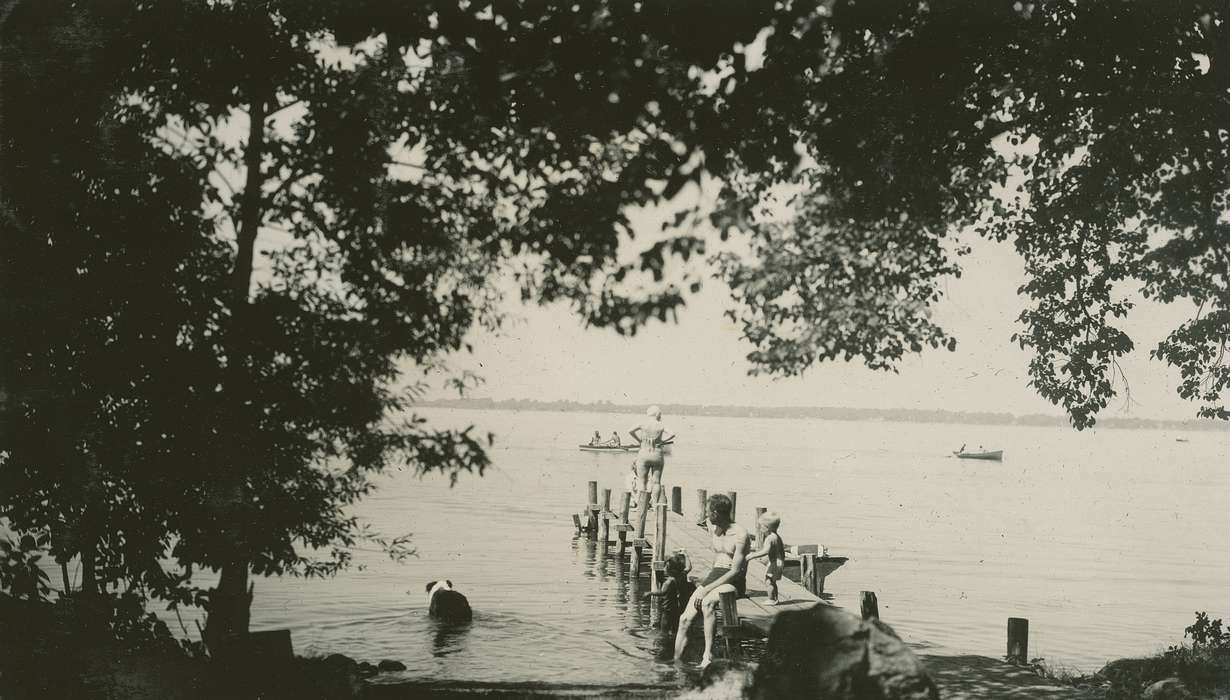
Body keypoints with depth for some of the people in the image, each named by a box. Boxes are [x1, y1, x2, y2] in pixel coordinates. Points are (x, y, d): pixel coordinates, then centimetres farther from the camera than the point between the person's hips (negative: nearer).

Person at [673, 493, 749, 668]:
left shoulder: (741, 535, -14)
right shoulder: (713, 527, 11)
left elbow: (736, 571, -20)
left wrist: (707, 589, -24)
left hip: (734, 581, -7)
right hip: (714, 576, 7)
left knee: (707, 603, -38)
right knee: (684, 619, -12)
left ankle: (708, 654, -35)